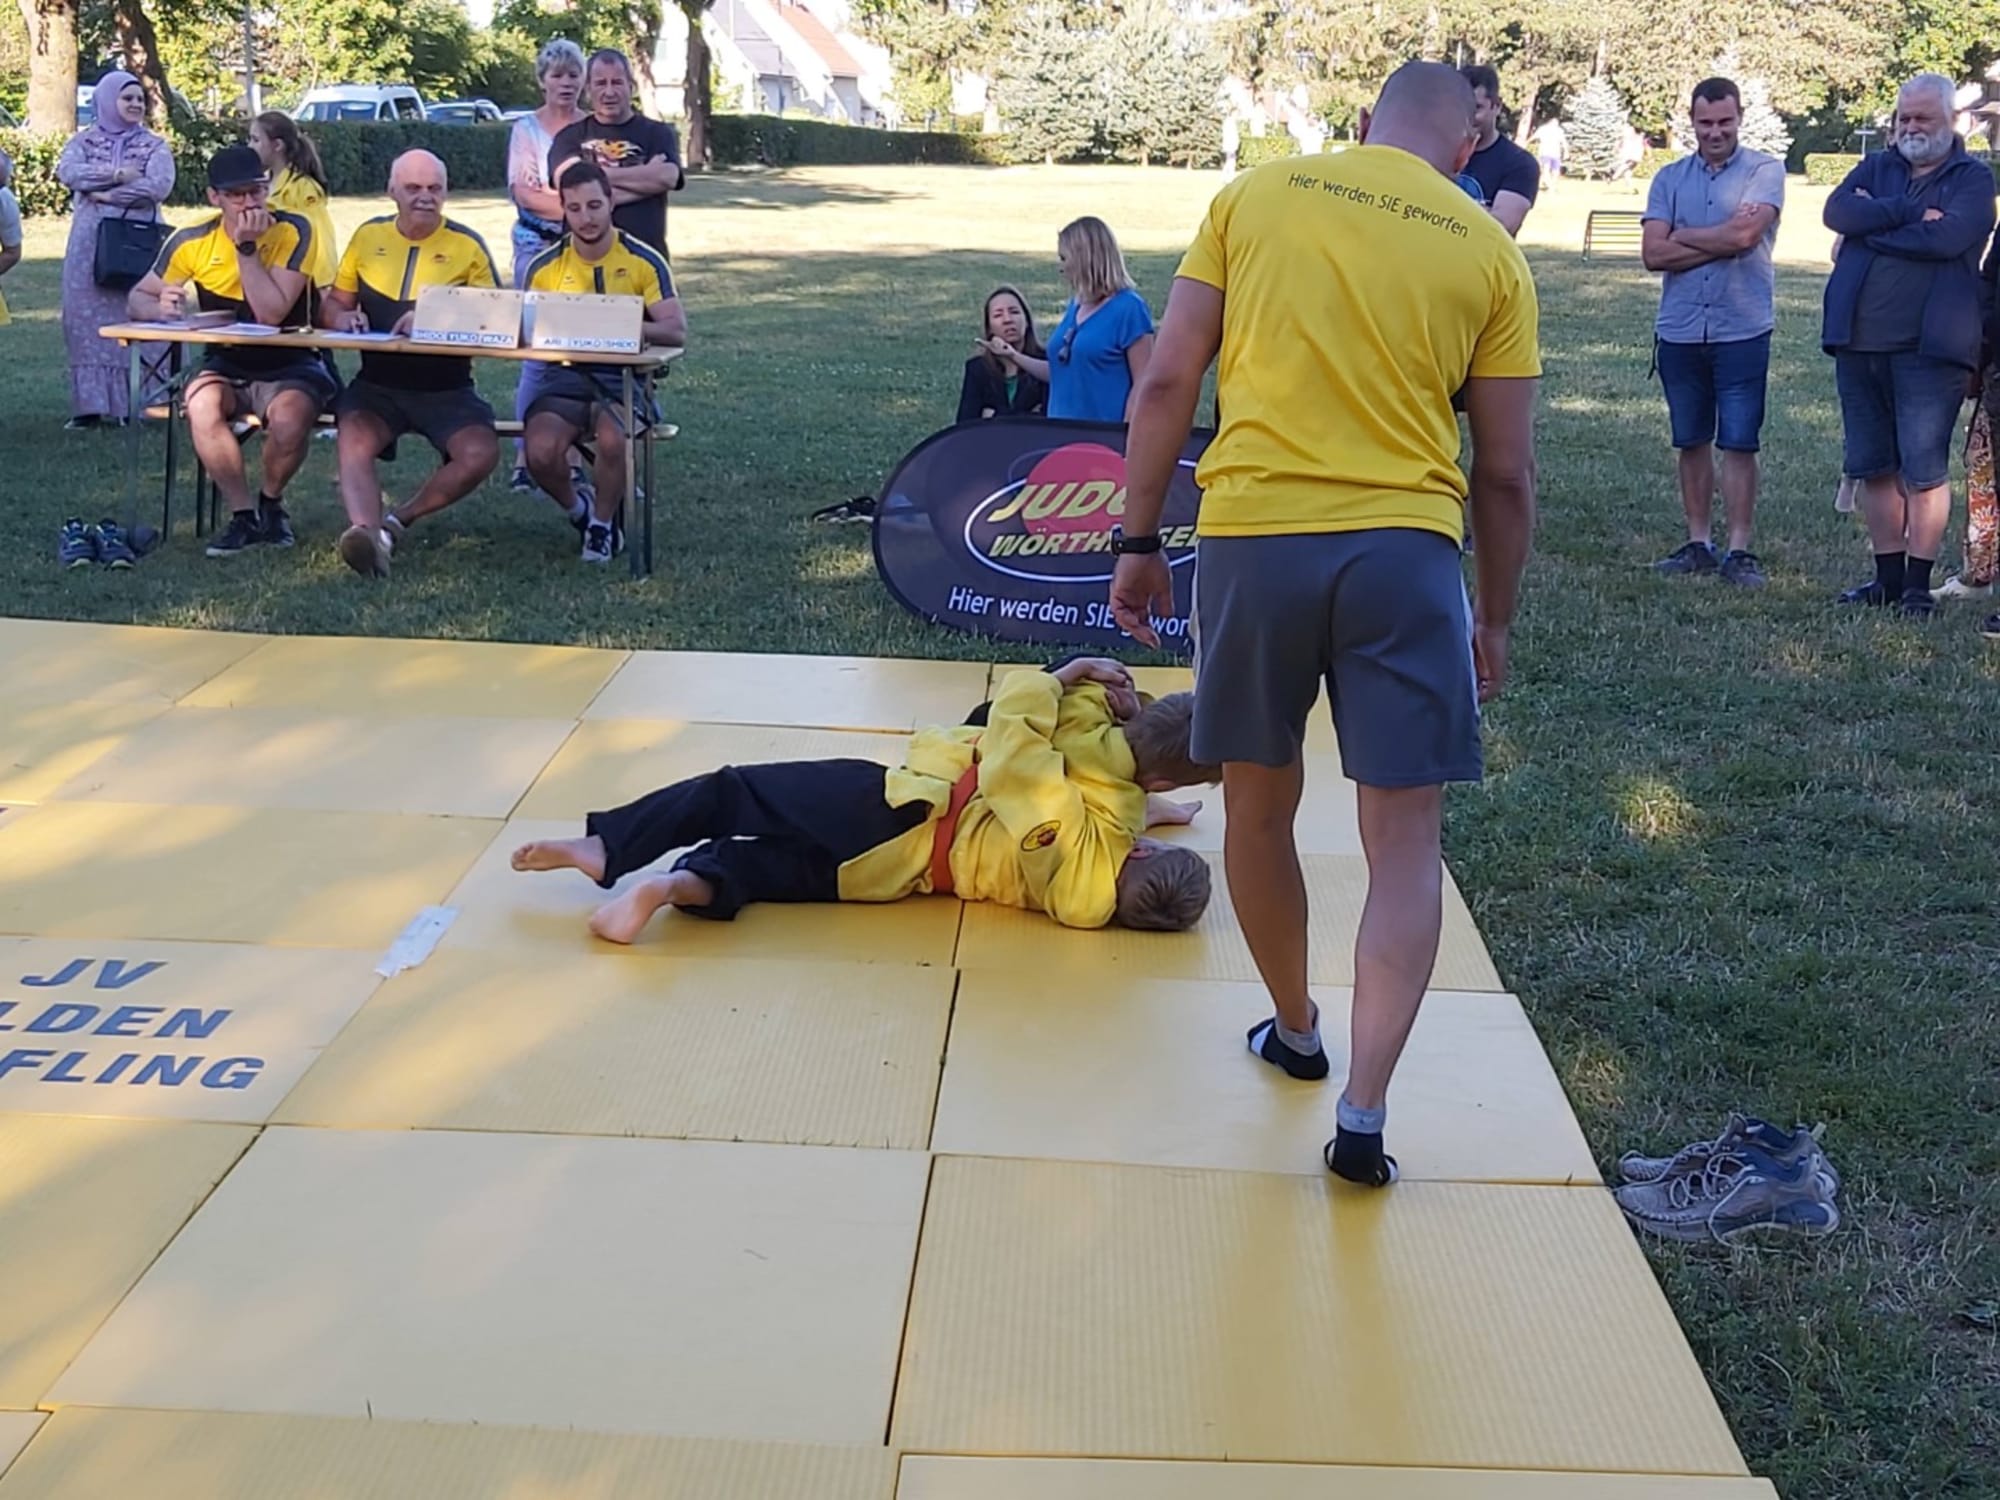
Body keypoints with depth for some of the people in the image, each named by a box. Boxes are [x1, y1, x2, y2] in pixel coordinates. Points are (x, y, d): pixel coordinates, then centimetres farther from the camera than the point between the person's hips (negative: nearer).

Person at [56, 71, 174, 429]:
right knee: (88, 320, -1)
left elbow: (158, 186, -11)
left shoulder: (154, 146, 7)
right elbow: (67, 172, -7)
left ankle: (129, 403, -1)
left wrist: (105, 195, -9)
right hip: (89, 244, 2)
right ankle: (91, 405, 2)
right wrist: (117, 175, -13)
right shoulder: (84, 141, 12)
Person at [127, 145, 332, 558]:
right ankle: (244, 515, -12)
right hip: (227, 366, 3)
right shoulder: (193, 242, -3)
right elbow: (138, 298, 5)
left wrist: (247, 247, -23)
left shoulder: (292, 232, -12)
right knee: (202, 406, -32)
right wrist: (161, 308, -19)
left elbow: (271, 314, -22)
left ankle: (270, 502, -2)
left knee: (289, 417, -35)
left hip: (290, 366, -2)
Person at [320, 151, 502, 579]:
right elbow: (332, 304, 17)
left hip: (446, 387, -1)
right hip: (377, 383, 1)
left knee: (481, 453, -28)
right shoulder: (368, 237, 11)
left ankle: (399, 521, -11)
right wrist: (344, 318, -9)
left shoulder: (467, 245, 3)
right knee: (355, 438, -31)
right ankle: (368, 534, -50)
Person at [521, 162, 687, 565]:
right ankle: (578, 509, 9)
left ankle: (604, 523, -4)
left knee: (612, 440, -35)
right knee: (541, 452, -27)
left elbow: (677, 331, -9)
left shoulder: (644, 260, 0)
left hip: (624, 376, -2)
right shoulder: (545, 267, 7)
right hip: (566, 376, 2)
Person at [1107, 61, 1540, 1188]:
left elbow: (1166, 385, 3)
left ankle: (1297, 1032, 37)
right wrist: (1496, 620, 20)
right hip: (1404, 547, -1)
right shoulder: (1488, 252, 8)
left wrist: (1139, 543, 11)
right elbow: (1508, 474, 9)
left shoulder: (1256, 197, 9)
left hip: (1253, 535, 1)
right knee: (1406, 842, 7)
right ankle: (1363, 1115, -1)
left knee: (1261, 806, 20)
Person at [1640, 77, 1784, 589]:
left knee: (1739, 444, -1)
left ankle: (1738, 551, 5)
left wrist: (1682, 236, -4)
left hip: (1742, 331, -4)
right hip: (1680, 331, 4)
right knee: (1691, 442, 10)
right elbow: (1653, 253, -4)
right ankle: (1698, 543, 19)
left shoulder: (1765, 171, -2)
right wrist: (1722, 240, -10)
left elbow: (1744, 235, -17)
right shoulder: (1670, 178, 8)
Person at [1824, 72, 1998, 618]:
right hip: (1859, 342, 5)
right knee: (1874, 468, 10)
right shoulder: (1876, 168, 15)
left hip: (1930, 346, -5)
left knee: (1924, 470, -4)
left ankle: (1918, 584, 4)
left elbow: (1948, 236, -16)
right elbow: (1837, 211, -5)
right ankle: (1888, 578, 20)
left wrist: (1872, 224, -6)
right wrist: (1909, 212, -14)